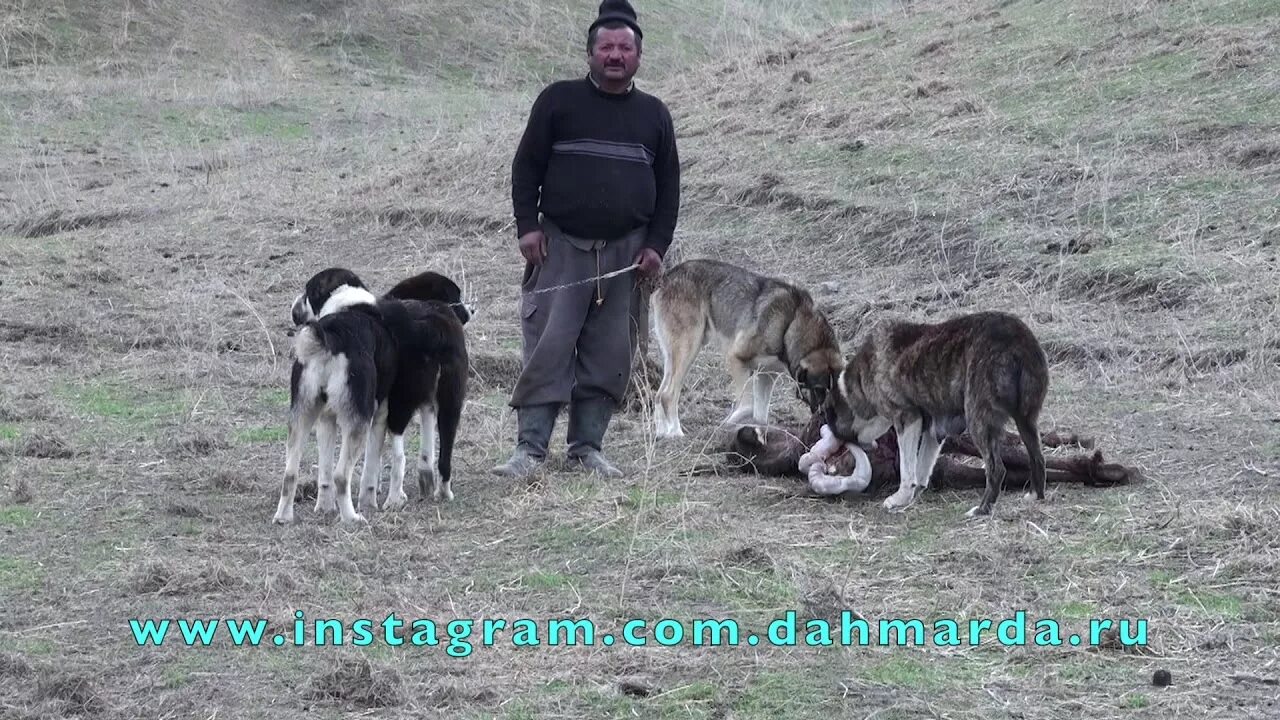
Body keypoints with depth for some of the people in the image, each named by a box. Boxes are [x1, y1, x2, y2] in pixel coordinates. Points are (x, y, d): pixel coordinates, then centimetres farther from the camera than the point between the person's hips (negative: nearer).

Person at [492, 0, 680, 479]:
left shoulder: (654, 115, 11)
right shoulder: (558, 100, 2)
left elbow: (668, 187, 14)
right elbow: (526, 165, 4)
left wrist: (656, 245, 5)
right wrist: (527, 225, -6)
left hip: (625, 252, 3)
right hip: (561, 245, -3)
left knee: (609, 356, 3)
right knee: (548, 348, -9)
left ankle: (587, 447, 11)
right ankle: (530, 448, -8)